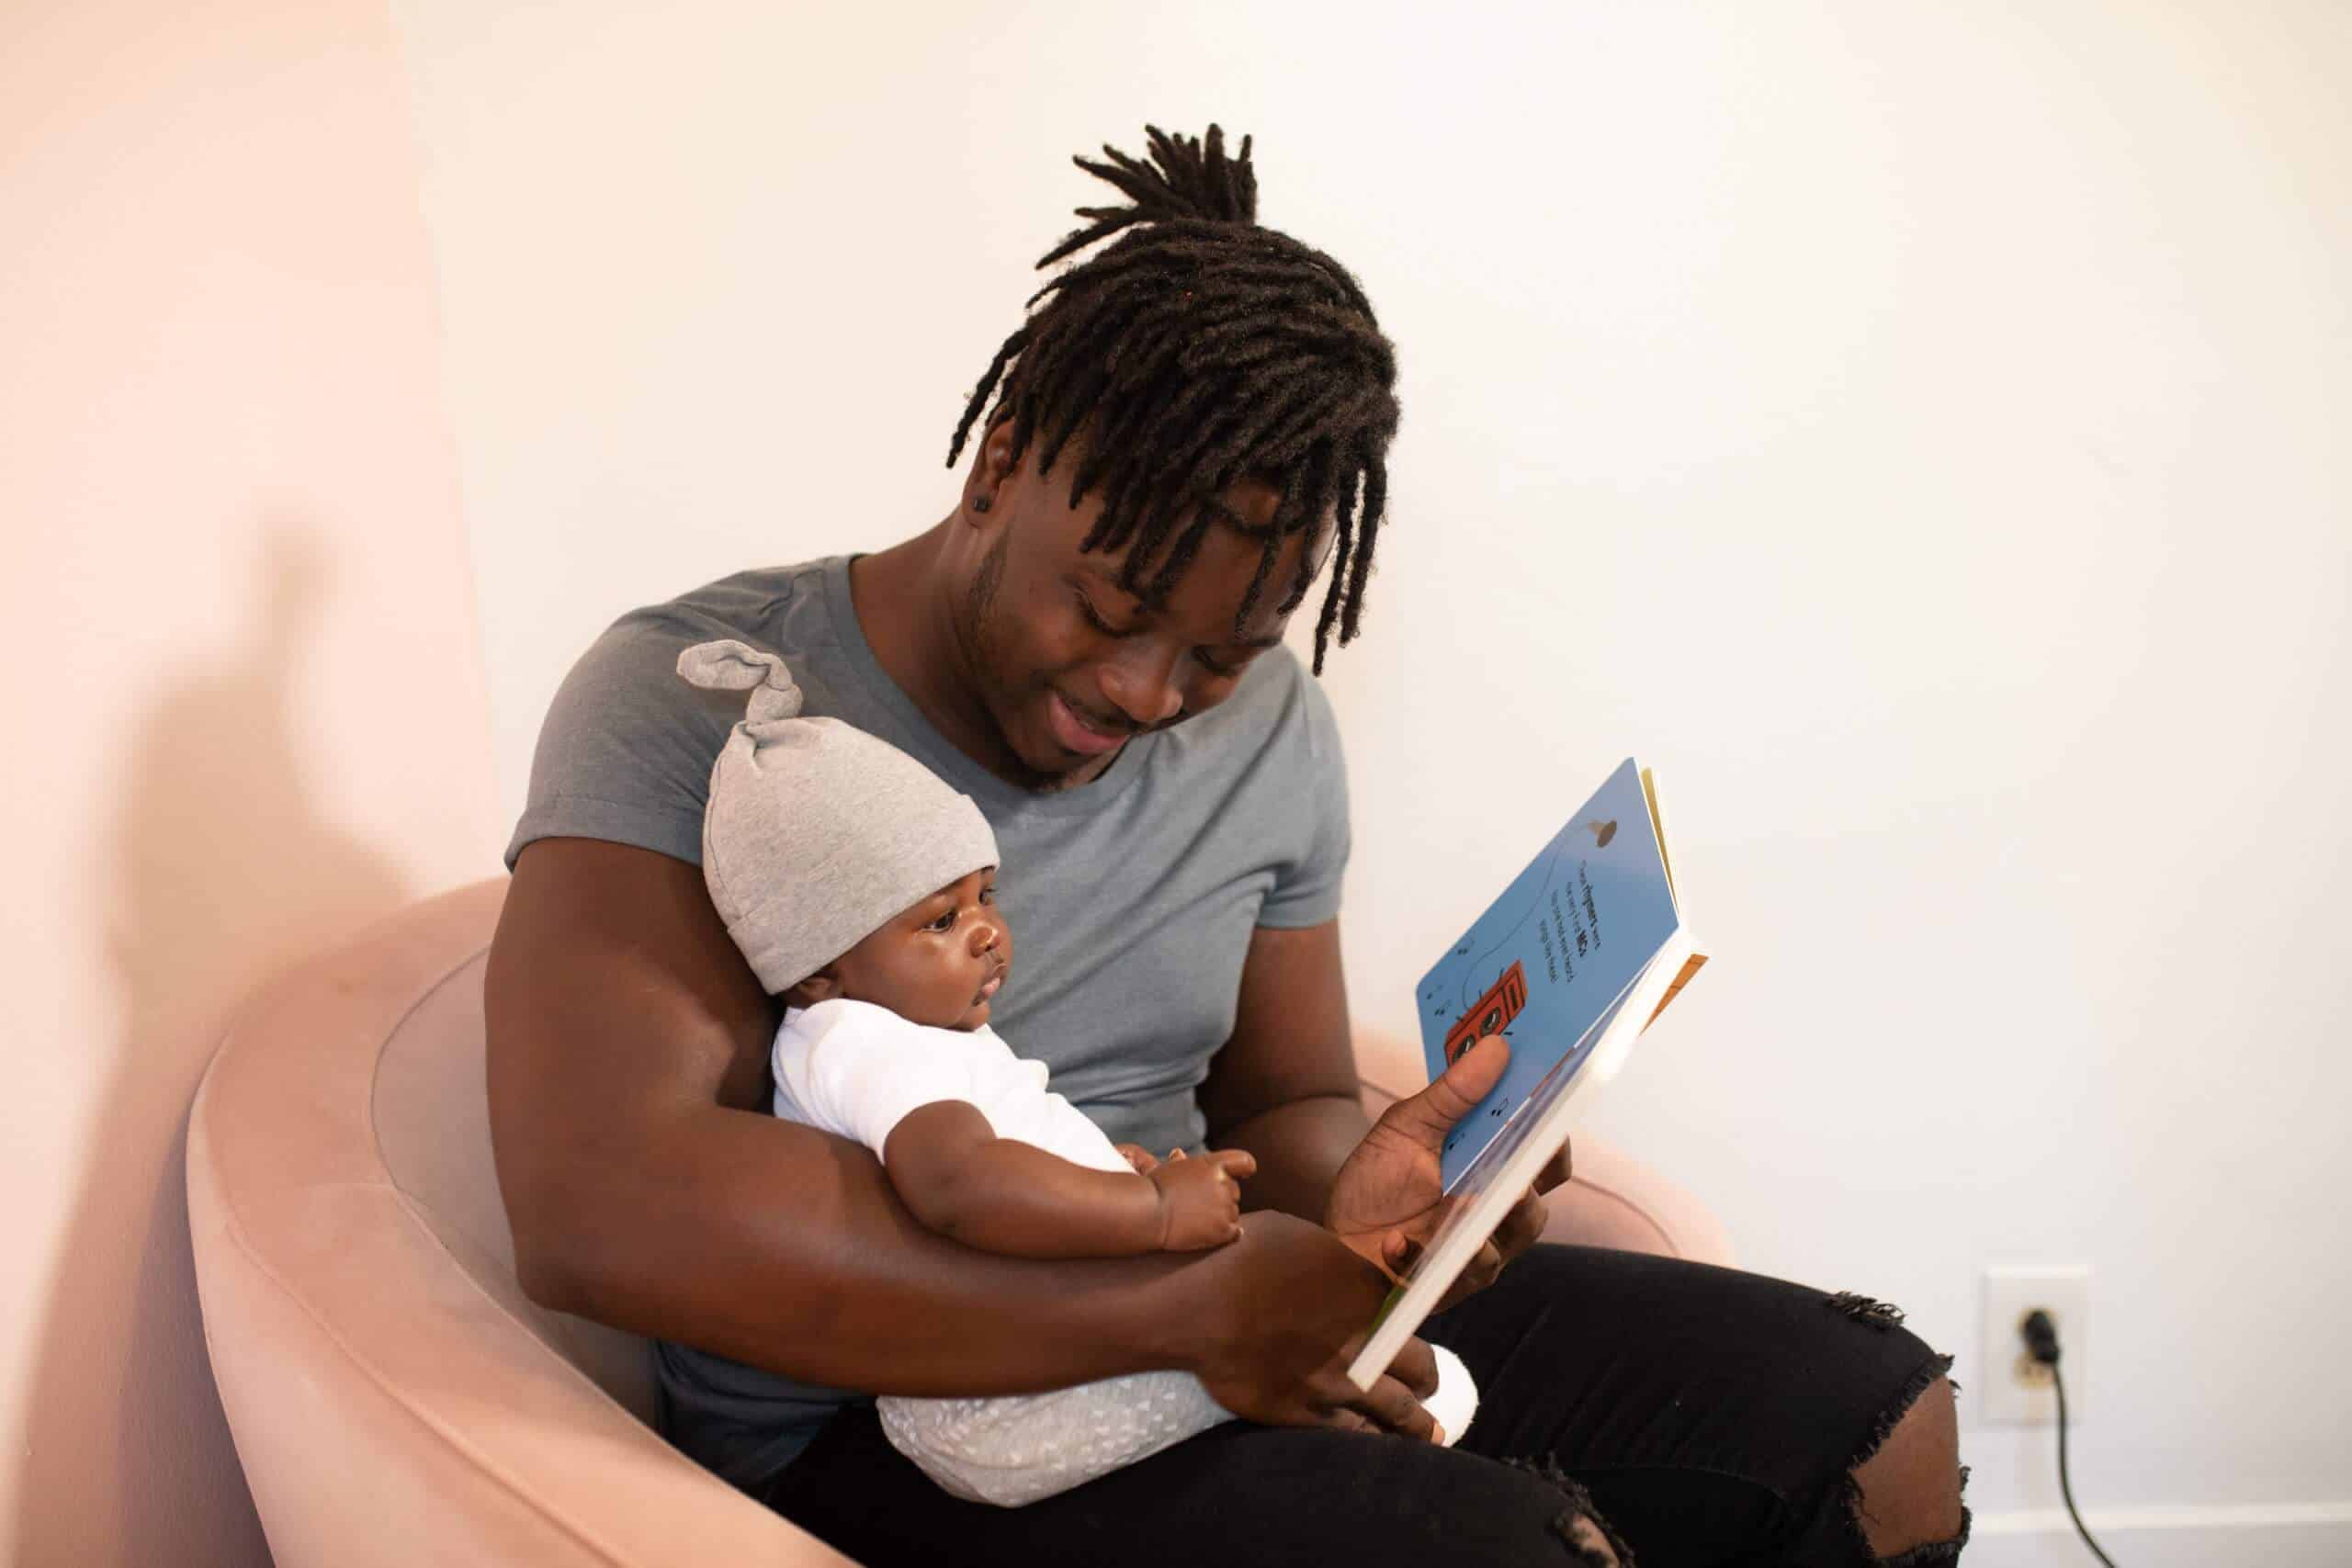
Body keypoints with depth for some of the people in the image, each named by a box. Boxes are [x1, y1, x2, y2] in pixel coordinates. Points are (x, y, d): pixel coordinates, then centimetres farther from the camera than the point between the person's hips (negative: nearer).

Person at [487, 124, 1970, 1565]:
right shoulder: (694, 700, -14)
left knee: (1872, 1420, -5)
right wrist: (1190, 1304, -27)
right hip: (876, 1430, -5)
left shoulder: (1272, 730, 5)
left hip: (1228, 1327, 6)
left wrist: (1347, 1200, -13)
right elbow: (595, 1202, -27)